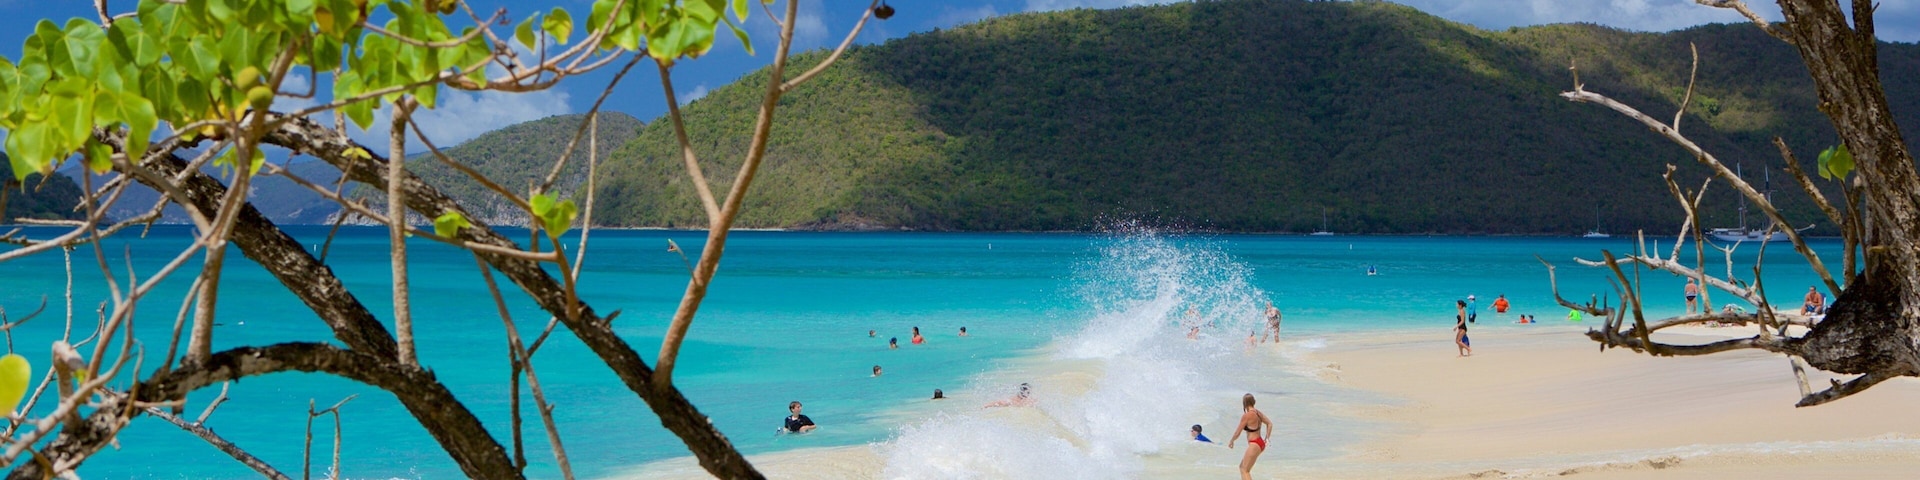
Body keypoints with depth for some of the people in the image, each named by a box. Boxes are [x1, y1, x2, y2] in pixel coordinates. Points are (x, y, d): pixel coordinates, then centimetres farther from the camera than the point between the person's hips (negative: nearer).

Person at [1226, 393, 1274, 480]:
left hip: (1254, 445, -9)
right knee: (1242, 467, 21)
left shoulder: (1246, 416, -16)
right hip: (1260, 443, 9)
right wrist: (1266, 439, 15)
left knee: (1245, 470, -6)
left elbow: (1237, 433, -11)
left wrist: (1231, 441, 7)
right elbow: (1270, 424, 12)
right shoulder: (1258, 412, 7)